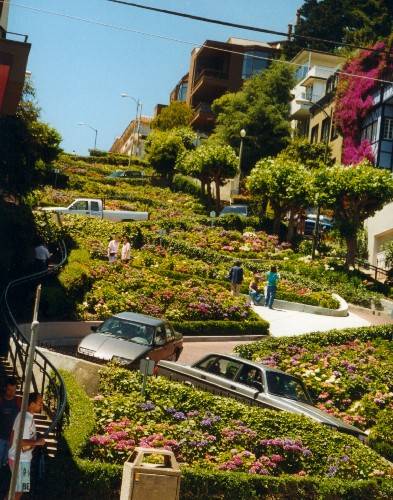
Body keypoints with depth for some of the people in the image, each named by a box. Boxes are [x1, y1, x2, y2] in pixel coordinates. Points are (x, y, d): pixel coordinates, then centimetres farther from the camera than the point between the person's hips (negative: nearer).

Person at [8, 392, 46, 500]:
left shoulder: (21, 414, 5)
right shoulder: (27, 419, -24)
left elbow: (13, 433, 15)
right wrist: (36, 442, -23)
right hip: (21, 460, -9)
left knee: (15, 488, 22)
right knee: (18, 491, 2)